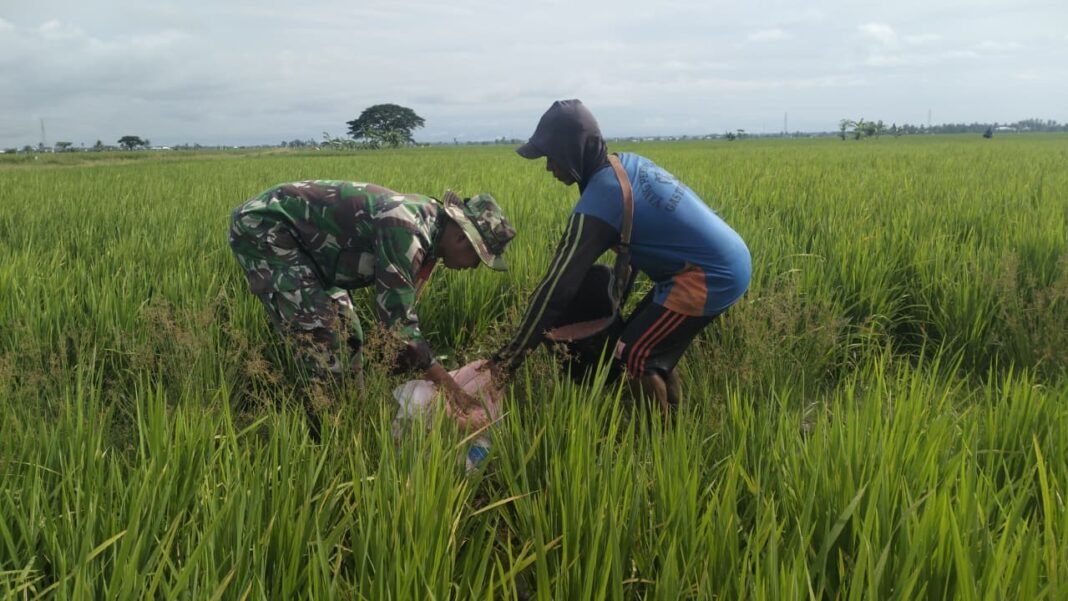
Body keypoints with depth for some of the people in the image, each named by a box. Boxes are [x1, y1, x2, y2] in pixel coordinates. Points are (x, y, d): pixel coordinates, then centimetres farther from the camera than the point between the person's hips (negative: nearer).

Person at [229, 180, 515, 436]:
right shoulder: (405, 229, -29)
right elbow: (397, 317, -27)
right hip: (263, 225, -10)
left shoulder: (426, 226, 2)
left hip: (298, 235, 10)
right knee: (319, 332, -16)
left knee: (346, 333, 10)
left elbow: (403, 310, 11)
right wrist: (448, 385, -21)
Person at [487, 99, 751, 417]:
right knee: (650, 348, 18)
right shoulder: (628, 163, 7)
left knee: (630, 358, -4)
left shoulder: (598, 201, -20)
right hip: (729, 259, 9)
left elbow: (558, 287, -20)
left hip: (709, 275, -9)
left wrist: (508, 358, -14)